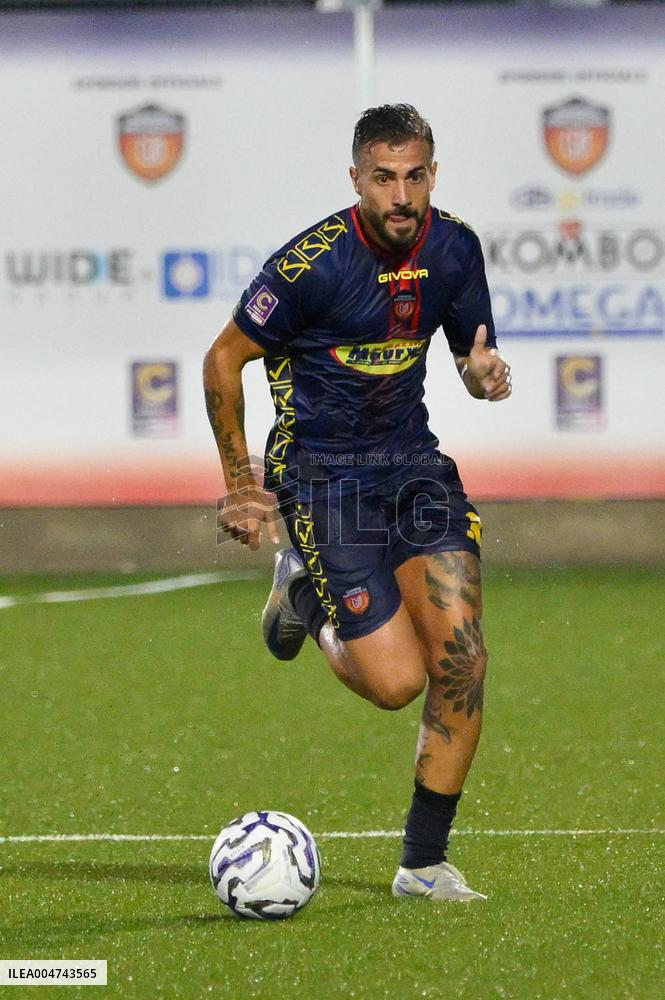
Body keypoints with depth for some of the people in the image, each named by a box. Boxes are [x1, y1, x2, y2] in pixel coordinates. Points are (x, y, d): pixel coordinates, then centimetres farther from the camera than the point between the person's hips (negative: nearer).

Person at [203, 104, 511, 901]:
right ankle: (305, 596, 22)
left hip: (412, 461, 5)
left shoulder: (453, 248, -3)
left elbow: (474, 353, 12)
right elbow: (224, 359, -7)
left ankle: (424, 862, 3)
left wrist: (483, 372, -13)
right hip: (321, 474, -5)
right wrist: (240, 483, -6)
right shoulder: (314, 263, -19)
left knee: (460, 657, -10)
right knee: (396, 681, -11)